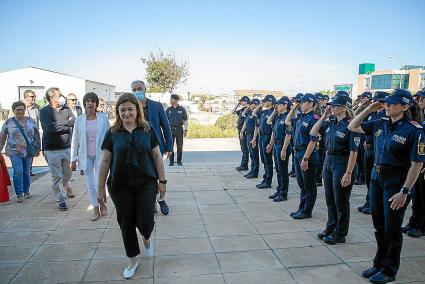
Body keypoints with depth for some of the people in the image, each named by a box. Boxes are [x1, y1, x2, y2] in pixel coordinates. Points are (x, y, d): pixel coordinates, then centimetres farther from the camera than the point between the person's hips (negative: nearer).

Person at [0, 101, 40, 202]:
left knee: (26, 171, 9)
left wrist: (38, 148, 10)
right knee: (18, 171, -11)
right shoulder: (8, 122, 1)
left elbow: (37, 136, 10)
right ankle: (19, 194, -2)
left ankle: (26, 191, 26)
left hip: (28, 151, 2)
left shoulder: (31, 121, 5)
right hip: (14, 151, -2)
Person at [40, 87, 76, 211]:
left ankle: (65, 187, 46)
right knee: (57, 176, 1)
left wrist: (59, 123, -14)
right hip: (52, 149, -4)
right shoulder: (44, 112, -6)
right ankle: (62, 200, 11)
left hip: (67, 147, 4)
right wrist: (66, 126, -11)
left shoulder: (66, 109, 7)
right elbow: (50, 127, -20)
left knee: (67, 173, 17)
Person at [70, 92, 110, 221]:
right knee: (90, 184, 8)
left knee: (100, 183, -5)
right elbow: (75, 140, 4)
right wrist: (73, 159, 3)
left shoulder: (104, 118, -3)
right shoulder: (79, 120, 1)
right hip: (86, 156, 2)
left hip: (100, 155, -2)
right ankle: (96, 209, 22)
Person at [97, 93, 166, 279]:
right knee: (126, 224, 10)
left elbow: (157, 156, 2)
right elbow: (105, 161, 2)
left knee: (145, 222, -4)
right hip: (120, 187, 1)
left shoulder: (148, 130, -1)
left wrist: (162, 181, 1)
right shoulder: (112, 133, 0)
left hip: (146, 184, -1)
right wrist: (100, 188, 3)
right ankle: (132, 261, 31)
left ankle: (146, 238, 34)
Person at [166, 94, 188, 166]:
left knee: (180, 145, 3)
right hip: (170, 129, 1)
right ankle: (171, 161, 11)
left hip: (179, 129, -1)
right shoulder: (168, 110, 7)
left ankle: (179, 161, 13)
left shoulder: (182, 109, 4)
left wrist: (185, 130, -2)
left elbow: (185, 120, 6)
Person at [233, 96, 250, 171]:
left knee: (245, 149, -4)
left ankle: (244, 166, 0)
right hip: (240, 131, 9)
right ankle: (243, 165, 20)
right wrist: (238, 104, 14)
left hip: (244, 132, -9)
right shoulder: (241, 109, 13)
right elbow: (233, 112, 23)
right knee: (243, 148, 13)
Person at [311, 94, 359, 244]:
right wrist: (324, 116, 1)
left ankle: (340, 234, 20)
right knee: (329, 199, 17)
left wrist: (348, 173, -20)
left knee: (341, 201, 6)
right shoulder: (330, 122, 5)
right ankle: (331, 228, 33)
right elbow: (313, 132, 8)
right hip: (328, 162, 7)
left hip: (342, 164, -7)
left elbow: (353, 152, -18)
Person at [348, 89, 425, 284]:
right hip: (377, 178, 6)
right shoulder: (381, 124, 4)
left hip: (396, 182, -6)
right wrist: (369, 109, 2)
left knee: (392, 229, 6)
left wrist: (404, 191, -20)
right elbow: (352, 127, 13)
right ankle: (379, 264, 32)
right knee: (379, 226, 16)